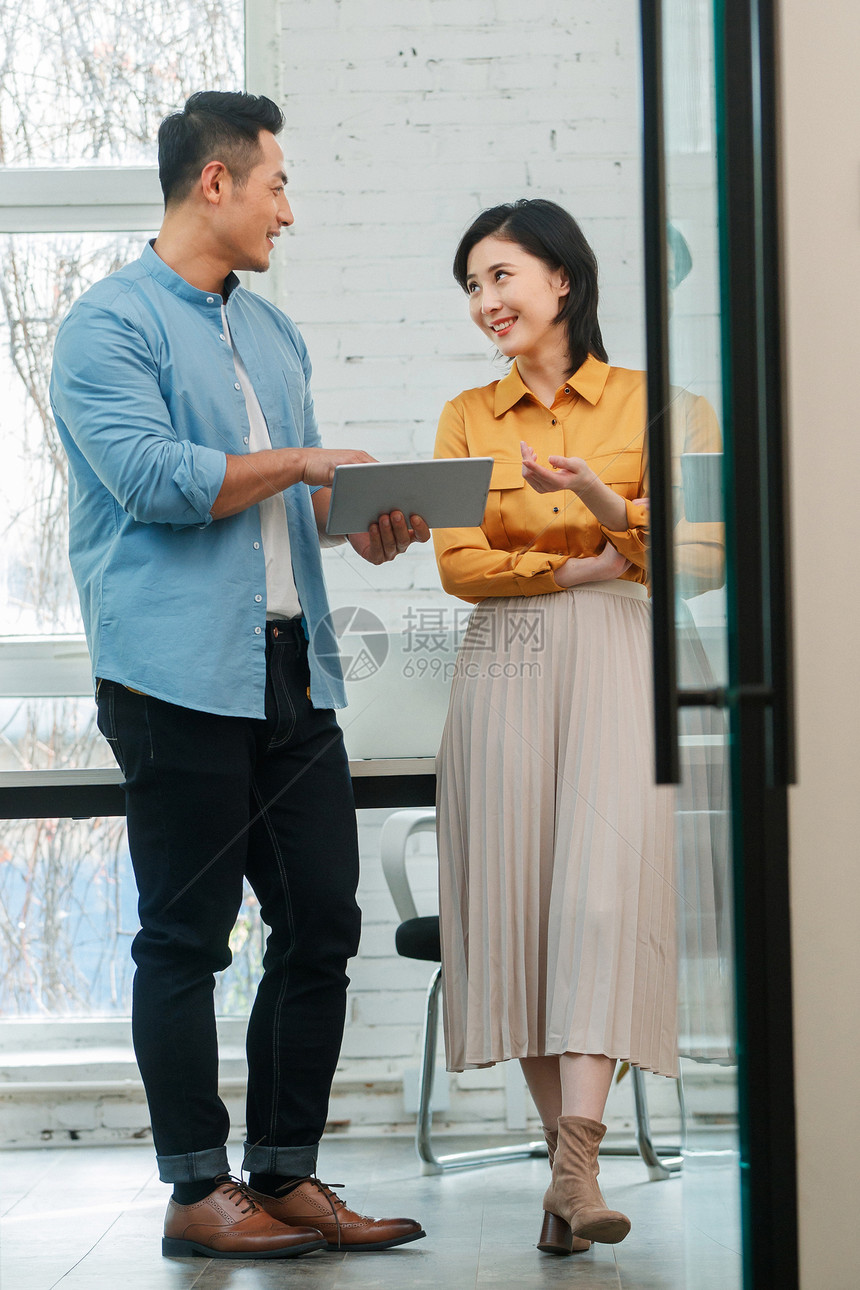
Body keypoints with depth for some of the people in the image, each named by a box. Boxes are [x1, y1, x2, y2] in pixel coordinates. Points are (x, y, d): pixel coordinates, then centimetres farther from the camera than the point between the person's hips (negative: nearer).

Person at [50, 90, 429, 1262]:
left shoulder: (275, 333, 21)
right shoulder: (112, 323, -5)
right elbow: (156, 478, -17)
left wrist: (358, 523, 6)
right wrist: (299, 464, -7)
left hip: (291, 671, 8)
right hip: (181, 674, -8)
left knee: (322, 924, 7)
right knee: (186, 938, -2)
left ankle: (287, 1173, 15)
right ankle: (198, 1192, 4)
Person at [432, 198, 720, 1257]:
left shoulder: (641, 402, 7)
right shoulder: (467, 418, 13)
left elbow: (658, 550, 0)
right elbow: (460, 565, 1)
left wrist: (595, 497, -19)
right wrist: (591, 565, -7)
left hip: (612, 663, -2)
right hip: (505, 667, 2)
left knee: (603, 891, -16)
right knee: (519, 894, -5)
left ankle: (576, 1165, -23)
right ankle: (567, 1146, 2)